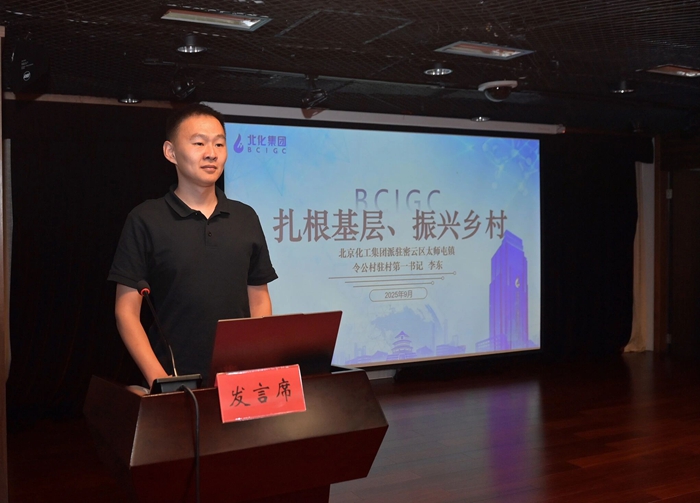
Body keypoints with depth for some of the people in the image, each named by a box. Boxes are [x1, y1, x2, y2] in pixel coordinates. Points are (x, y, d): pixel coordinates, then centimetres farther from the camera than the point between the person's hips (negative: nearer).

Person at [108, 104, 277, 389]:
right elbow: (127, 311, -4)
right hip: (175, 381, -3)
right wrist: (158, 378, -15)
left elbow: (259, 301, 10)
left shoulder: (246, 219, 7)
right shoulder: (146, 220, -3)